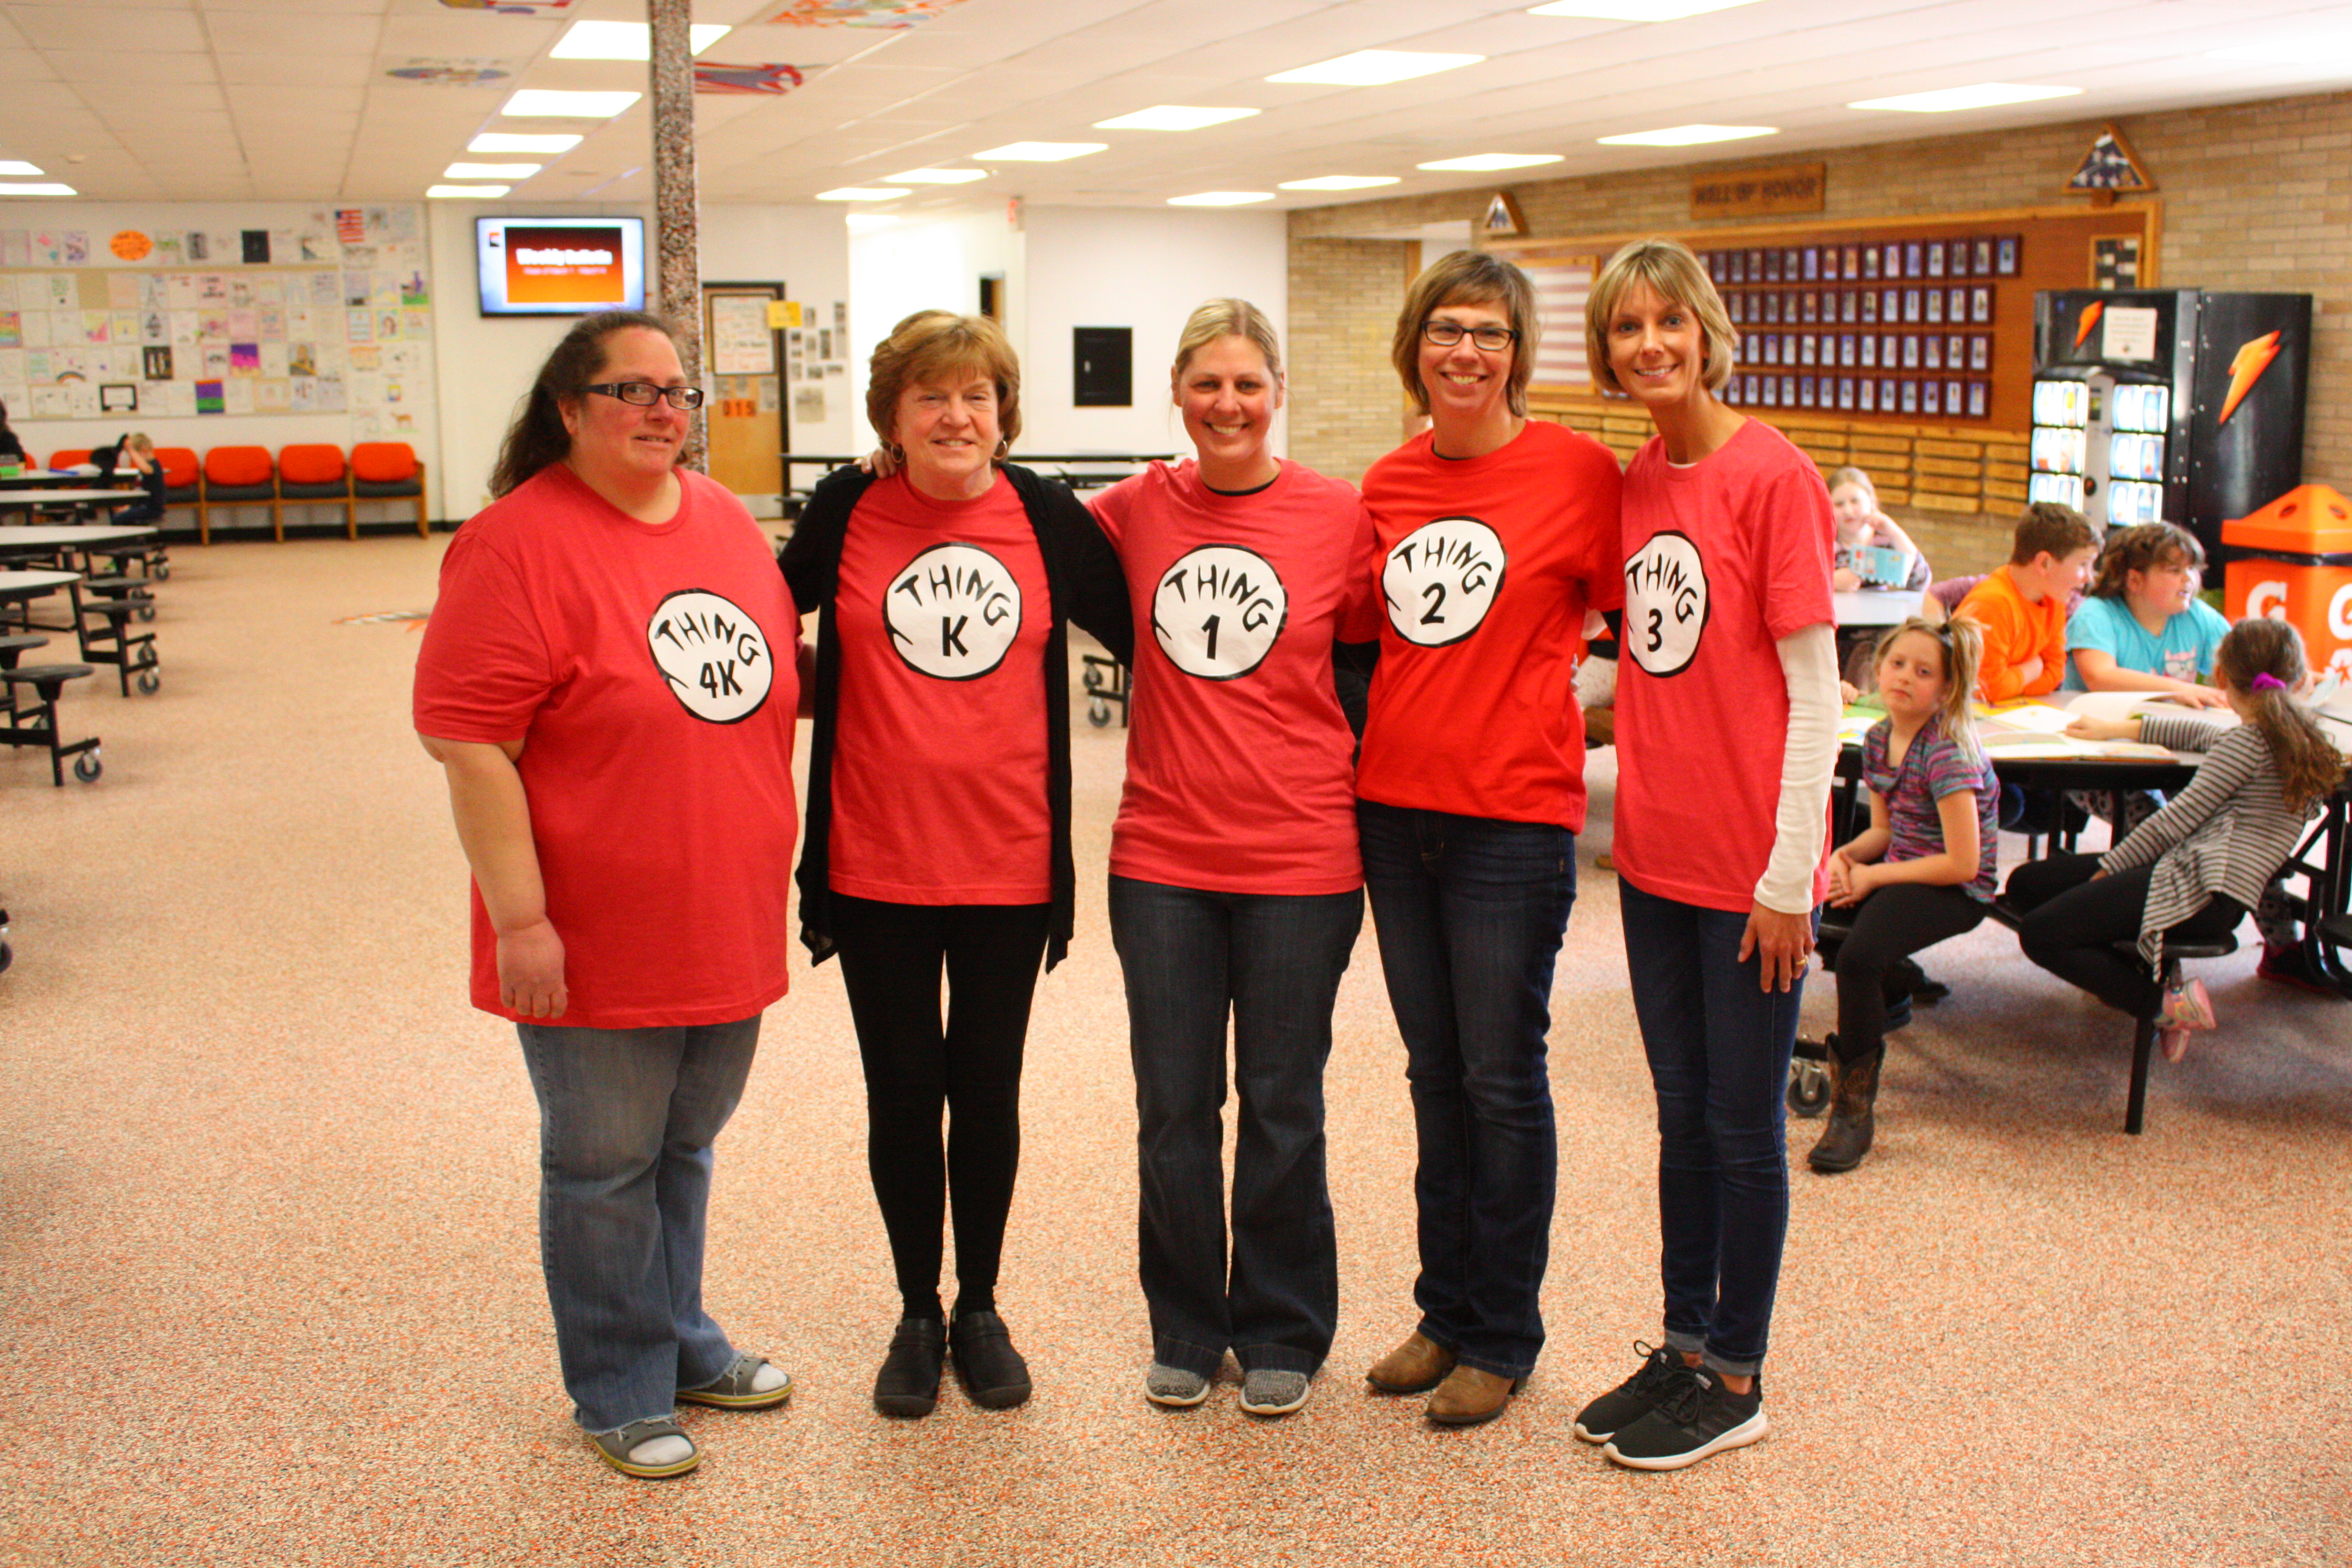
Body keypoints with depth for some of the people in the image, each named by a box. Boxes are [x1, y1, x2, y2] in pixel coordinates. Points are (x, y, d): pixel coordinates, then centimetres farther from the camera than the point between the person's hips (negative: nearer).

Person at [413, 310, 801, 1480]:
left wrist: (779, 870, 17)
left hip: (727, 929, 6)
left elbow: (775, 686, 17)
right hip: (598, 943, -6)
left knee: (686, 1148, 21)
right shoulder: (518, 546, -15)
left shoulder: (725, 520, 7)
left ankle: (681, 1343, 39)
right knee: (607, 1168, 9)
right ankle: (621, 1393, 26)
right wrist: (520, 919, -20)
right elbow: (470, 746, -18)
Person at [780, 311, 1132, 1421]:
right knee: (902, 1090, 10)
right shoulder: (845, 514, -2)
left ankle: (980, 1308, 30)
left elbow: (1141, 636, 6)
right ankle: (917, 1314, 28)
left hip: (1007, 859, 0)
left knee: (987, 1089, 11)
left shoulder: (1044, 518, -2)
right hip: (876, 861, 0)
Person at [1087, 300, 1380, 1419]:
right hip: (1162, 858, 2)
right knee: (1173, 1110, 10)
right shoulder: (1134, 511, 2)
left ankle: (1281, 1334, 27)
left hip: (1301, 861, -2)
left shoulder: (1340, 516, -4)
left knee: (1282, 1108, 9)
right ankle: (1185, 1330, 28)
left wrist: (1363, 804, 1)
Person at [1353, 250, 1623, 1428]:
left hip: (1514, 818, -5)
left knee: (1502, 1079, 3)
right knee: (1434, 1073, 14)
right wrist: (1384, 736, 8)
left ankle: (1503, 1338, 19)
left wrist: (1558, 715, -11)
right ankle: (1445, 1310, 29)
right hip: (1394, 807, 5)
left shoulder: (1580, 471, -7)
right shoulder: (1387, 483, 7)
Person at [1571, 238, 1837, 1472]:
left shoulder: (1773, 474, -12)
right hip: (1655, 853, 6)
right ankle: (1684, 1342, 30)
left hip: (1750, 862, -6)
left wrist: (1790, 876, -15)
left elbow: (1814, 693, -13)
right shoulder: (1632, 481, 8)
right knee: (1682, 1112, 16)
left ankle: (1735, 1380, 20)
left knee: (1743, 1124, 6)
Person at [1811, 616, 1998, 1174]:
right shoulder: (1879, 738, 4)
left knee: (1858, 956, -30)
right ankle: (1895, 985, 18)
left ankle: (1854, 1109, -15)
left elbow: (1962, 862, -22)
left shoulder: (1948, 753, -20)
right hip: (1897, 867, 8)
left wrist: (1874, 877, -18)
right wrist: (1844, 855, -8)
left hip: (1956, 891, -8)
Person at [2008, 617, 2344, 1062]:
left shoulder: (2249, 741, -9)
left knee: (2040, 934, -18)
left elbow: (2182, 816, -12)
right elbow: (2207, 734, 37)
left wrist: (2111, 866, -4)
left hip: (2202, 889, -10)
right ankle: (2154, 971, 3)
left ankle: (2166, 1000, -13)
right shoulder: (2291, 736, 19)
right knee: (2027, 883, 11)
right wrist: (2123, 728, 42)